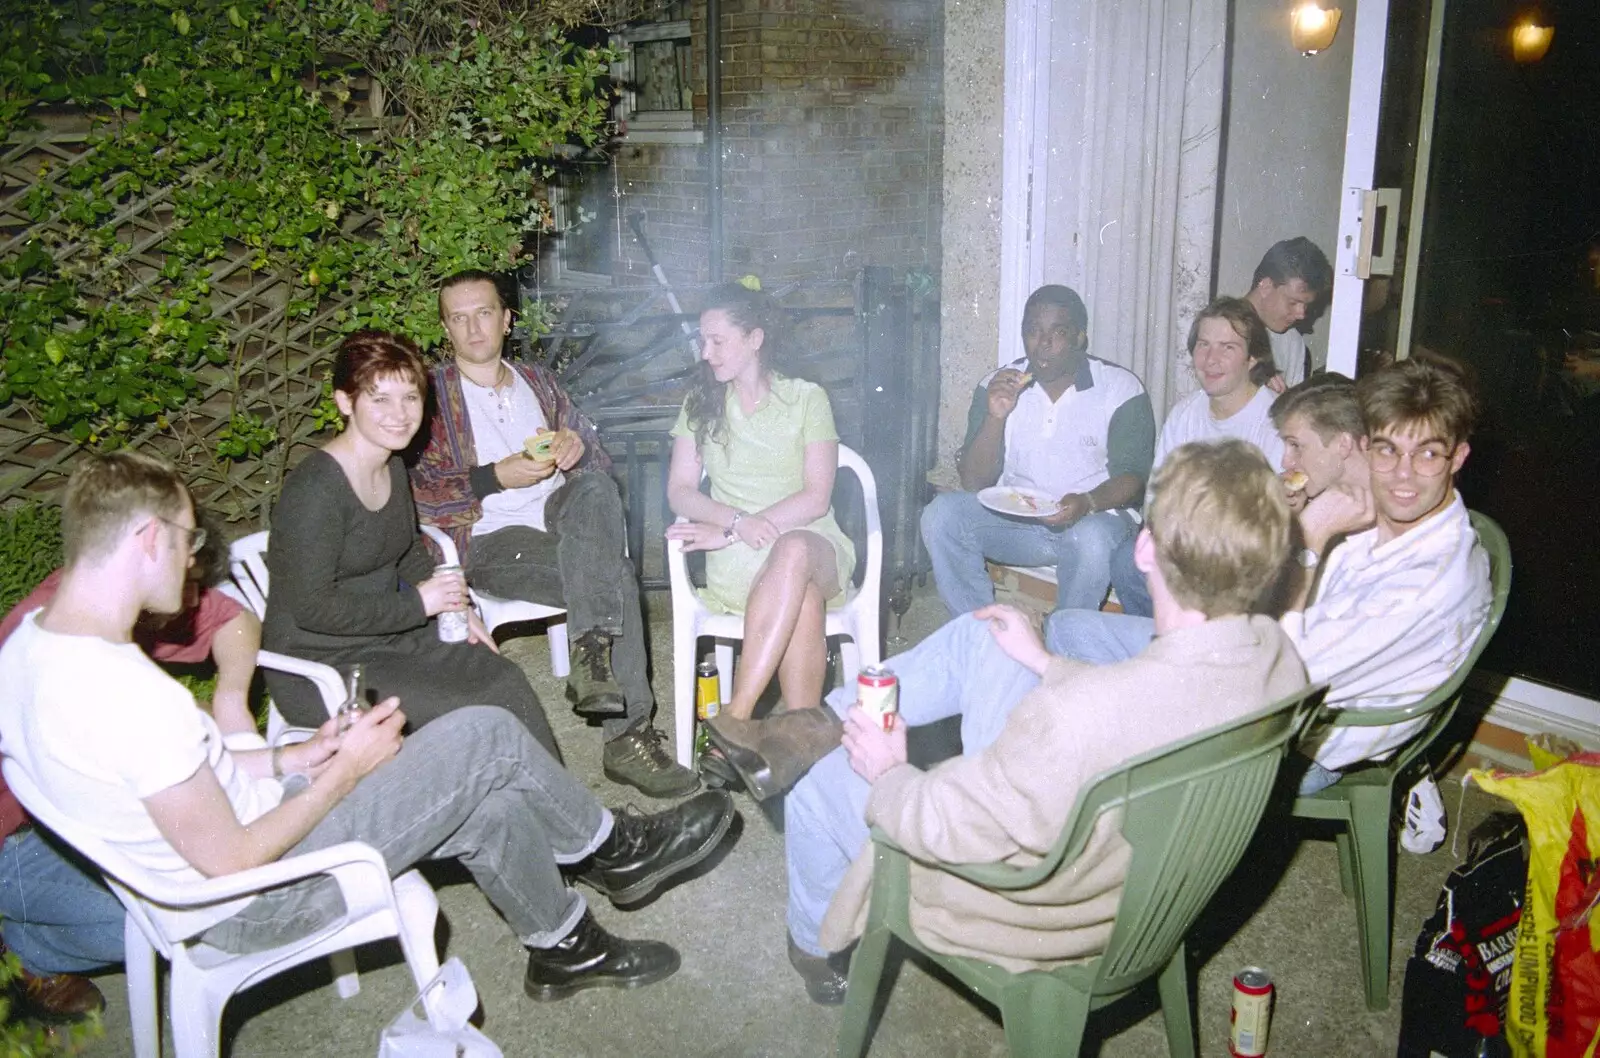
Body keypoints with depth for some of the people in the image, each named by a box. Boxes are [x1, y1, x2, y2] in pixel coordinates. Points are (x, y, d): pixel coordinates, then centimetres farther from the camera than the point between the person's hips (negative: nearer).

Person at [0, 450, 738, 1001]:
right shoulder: (129, 694, -33)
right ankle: (617, 850, 17)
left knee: (491, 803, 8)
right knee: (486, 736, -8)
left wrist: (290, 760, 4)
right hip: (253, 901, -9)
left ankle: (567, 948, 29)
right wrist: (346, 769, -14)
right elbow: (232, 860, -25)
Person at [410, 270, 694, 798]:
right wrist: (498, 476, -14)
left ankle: (592, 648, -38)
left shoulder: (537, 380, 24)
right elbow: (416, 489, -5)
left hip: (558, 517, 4)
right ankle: (628, 738, -28)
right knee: (615, 577, -30)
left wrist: (576, 446, -3)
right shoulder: (432, 394, 8)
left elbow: (597, 453, 22)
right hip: (490, 540, -4)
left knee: (596, 485, -33)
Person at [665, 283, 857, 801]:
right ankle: (806, 728, -35)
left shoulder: (807, 398, 5)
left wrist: (728, 532, -14)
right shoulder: (701, 403, 15)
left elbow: (816, 497, -5)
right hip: (736, 561, 1)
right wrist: (738, 520, -15)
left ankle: (736, 718, -43)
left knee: (792, 552, -39)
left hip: (812, 542, 0)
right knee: (803, 600, -35)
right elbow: (679, 491, 6)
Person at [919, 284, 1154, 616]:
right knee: (942, 514, -22)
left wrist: (1089, 502, -29)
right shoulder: (997, 387, 4)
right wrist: (996, 417, -17)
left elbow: (1132, 477, -7)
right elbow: (973, 483, -2)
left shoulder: (1121, 389, -2)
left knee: (1092, 537, -37)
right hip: (1014, 520, 3)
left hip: (1094, 518, -2)